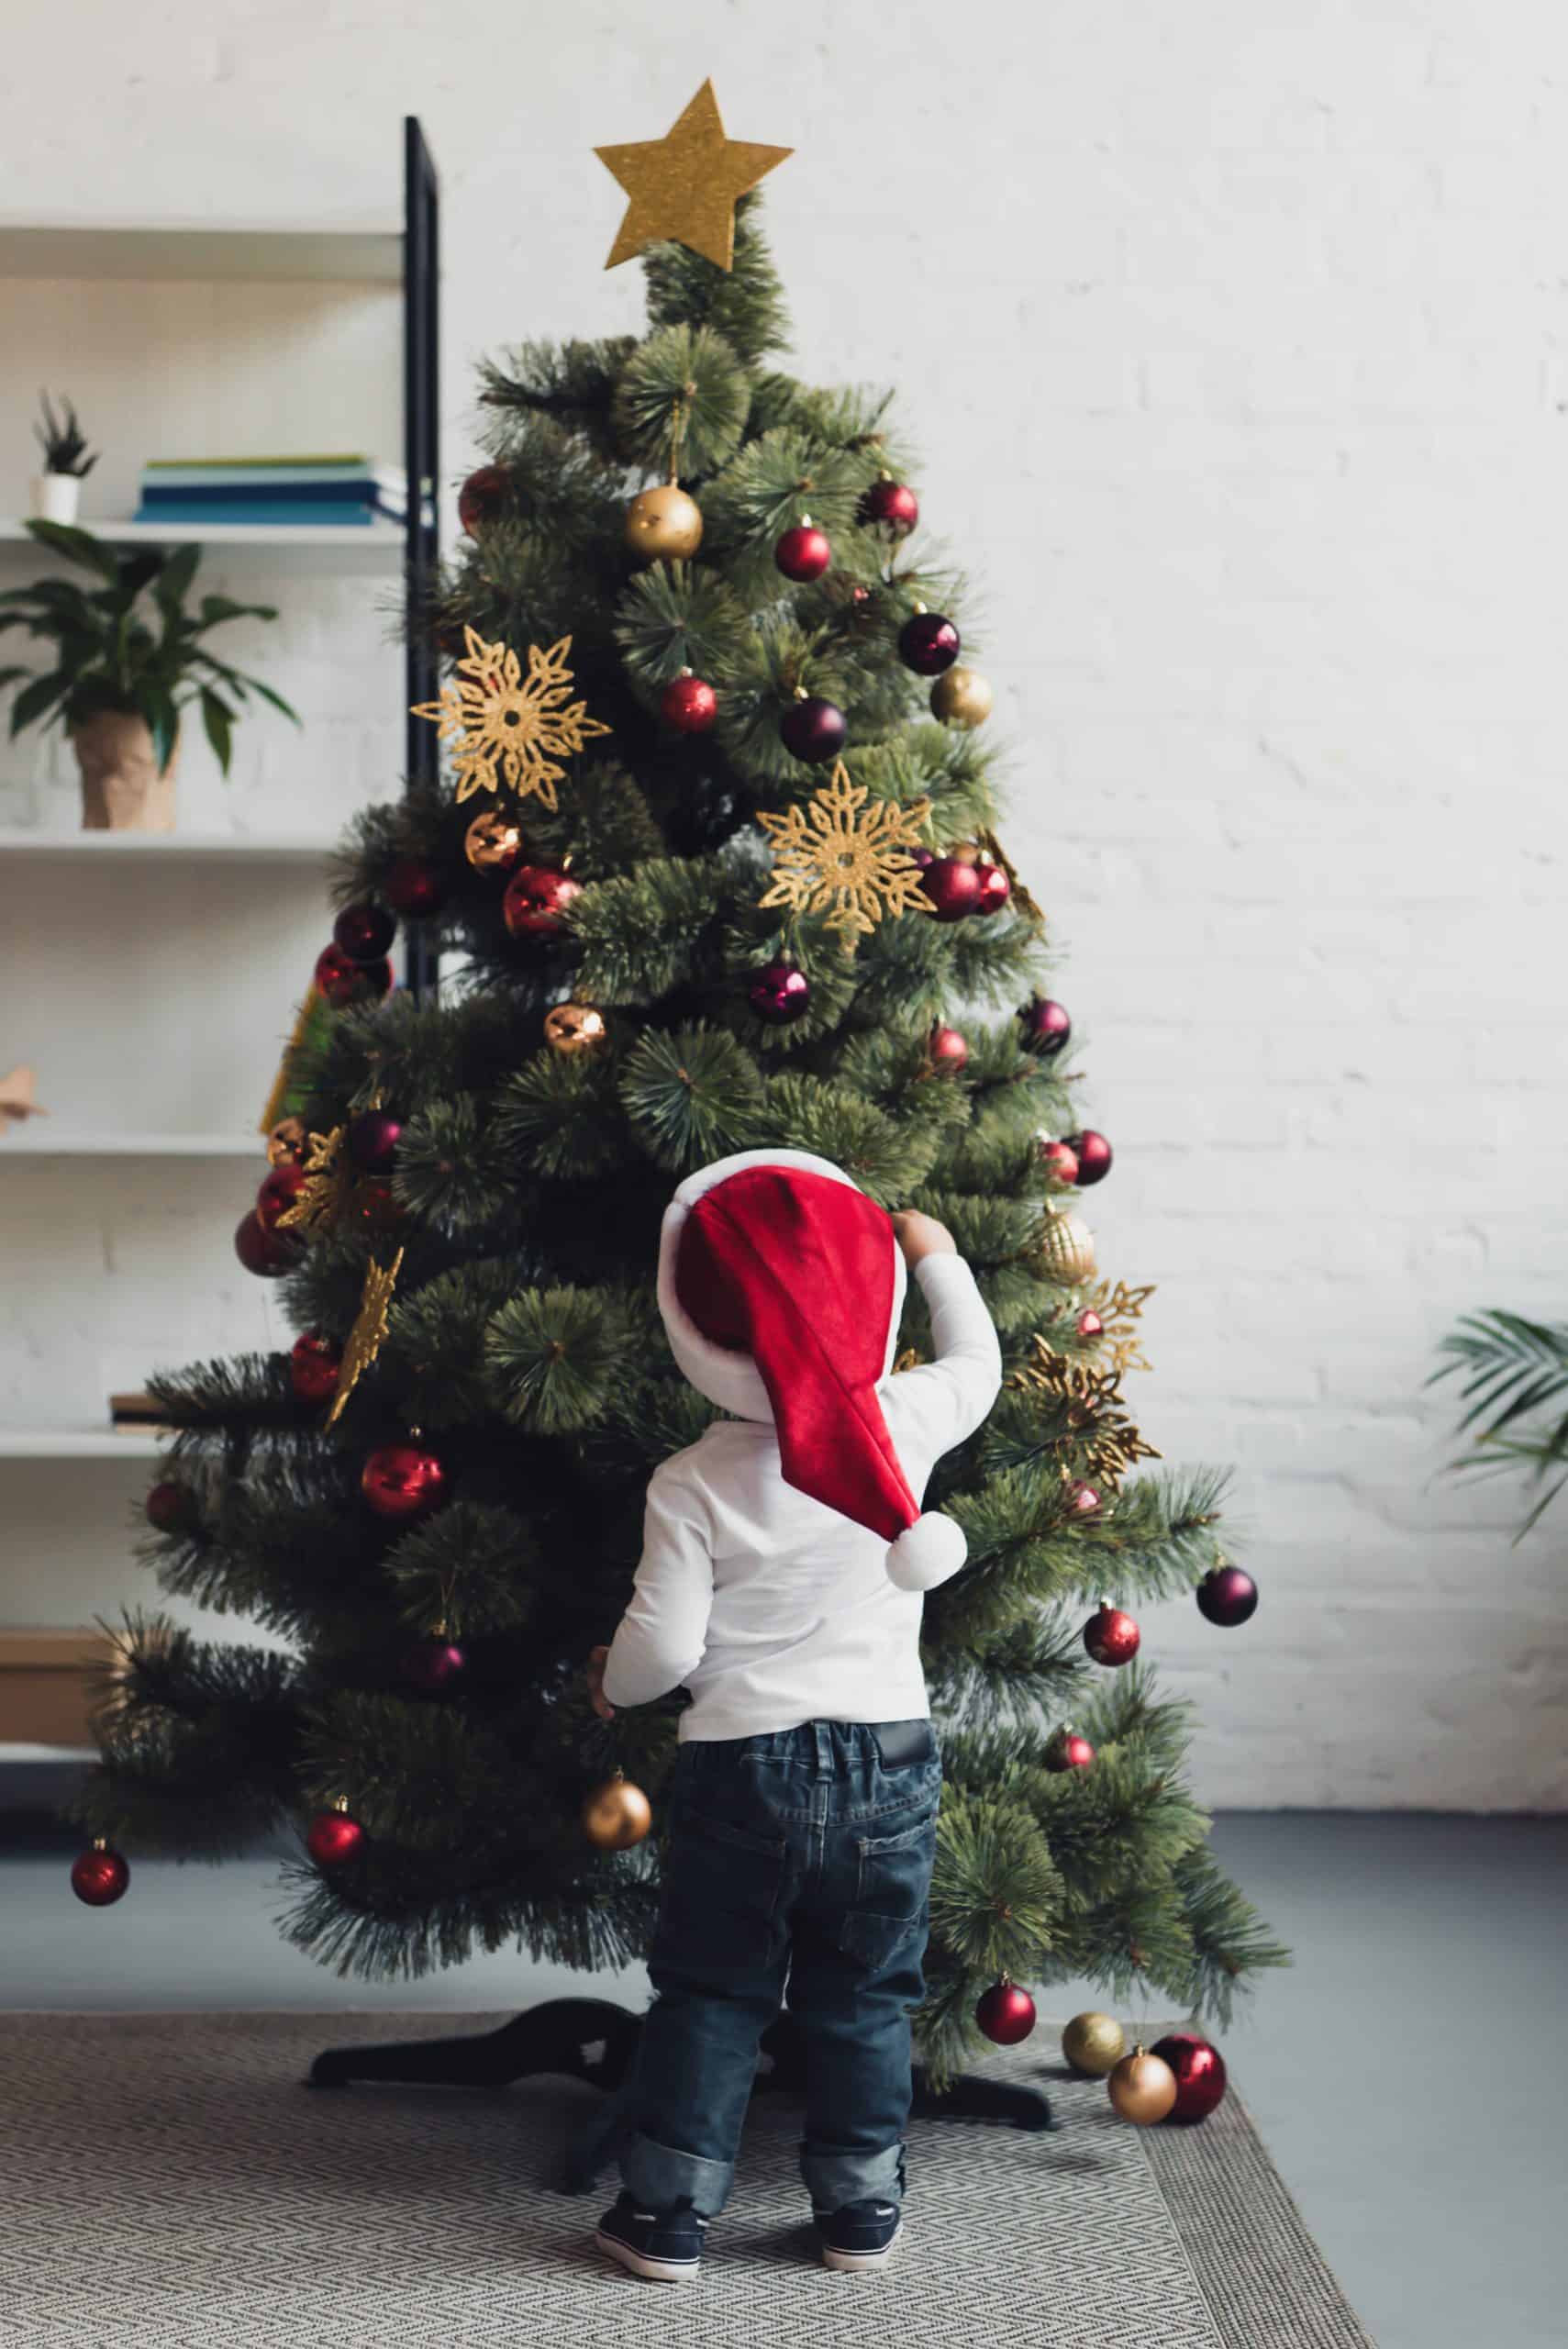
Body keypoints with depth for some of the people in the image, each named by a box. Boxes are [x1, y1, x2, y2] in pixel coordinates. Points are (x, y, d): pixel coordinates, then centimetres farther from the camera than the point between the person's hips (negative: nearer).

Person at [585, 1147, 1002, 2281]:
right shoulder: (906, 1425, -8)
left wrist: (612, 1683, 13)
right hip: (889, 1760, 2)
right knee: (865, 2003, 15)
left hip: (740, 1769, -2)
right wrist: (938, 1256, 29)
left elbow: (664, 1644, -10)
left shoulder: (692, 1486, -12)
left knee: (709, 1999, 12)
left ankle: (667, 2214, 17)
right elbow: (978, 1362, 15)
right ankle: (862, 2209, 23)